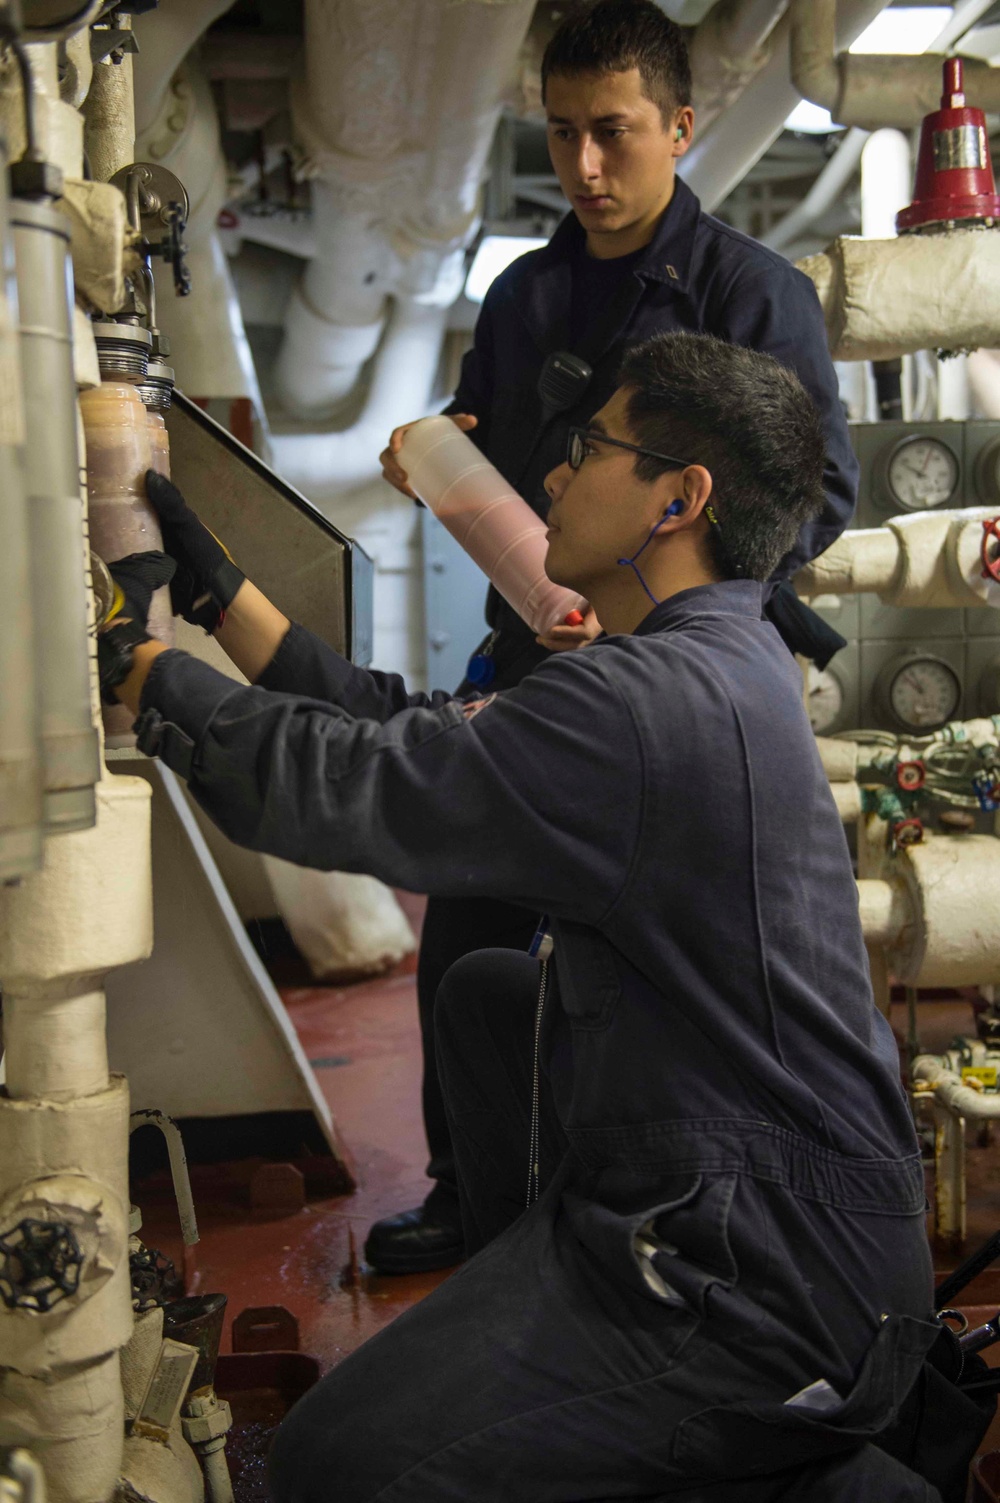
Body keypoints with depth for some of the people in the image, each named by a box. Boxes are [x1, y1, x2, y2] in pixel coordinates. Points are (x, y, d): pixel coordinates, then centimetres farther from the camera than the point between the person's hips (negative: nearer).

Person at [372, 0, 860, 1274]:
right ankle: (469, 1197, 29)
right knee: (466, 940, 10)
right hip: (526, 661, 6)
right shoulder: (524, 294, 12)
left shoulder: (753, 292, -6)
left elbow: (821, 495, -11)